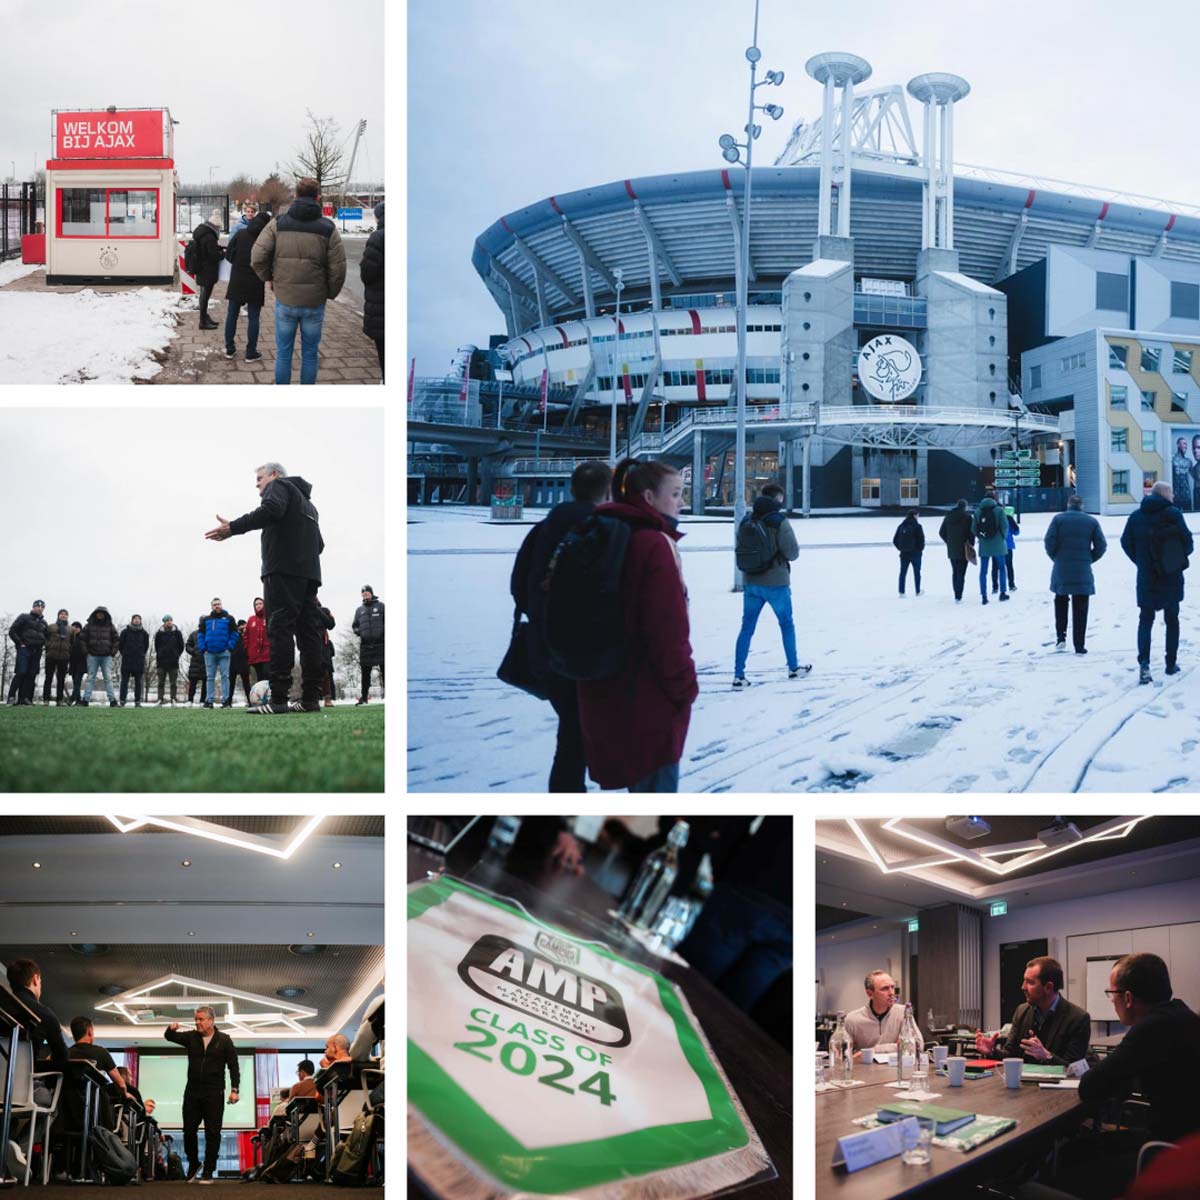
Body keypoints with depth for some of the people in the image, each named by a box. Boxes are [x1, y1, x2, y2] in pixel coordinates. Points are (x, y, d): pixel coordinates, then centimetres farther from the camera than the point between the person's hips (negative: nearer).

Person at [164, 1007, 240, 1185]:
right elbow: (170, 1037, 1)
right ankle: (193, 1164, 26)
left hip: (214, 1094, -3)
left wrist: (234, 1089, -10)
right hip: (192, 1092, 3)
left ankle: (208, 1172, 5)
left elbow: (234, 1066, -1)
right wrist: (171, 1029, -23)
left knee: (212, 1133, -2)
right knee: (189, 1130, 5)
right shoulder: (191, 1037, 7)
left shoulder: (224, 1040, 0)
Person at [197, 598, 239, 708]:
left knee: (225, 676, -3)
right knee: (210, 677, 4)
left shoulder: (228, 619, 5)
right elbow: (200, 634, 11)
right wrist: (203, 648, 0)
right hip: (209, 653, 2)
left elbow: (234, 634, 2)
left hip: (224, 653, -2)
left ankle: (226, 700, -1)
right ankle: (209, 700, 5)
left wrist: (229, 647, -8)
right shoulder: (206, 620, 12)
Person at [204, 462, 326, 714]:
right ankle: (311, 698, -2)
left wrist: (233, 528, -19)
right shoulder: (307, 502, 32)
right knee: (308, 632, 3)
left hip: (284, 570, -9)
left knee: (280, 629, -14)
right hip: (309, 572, 9)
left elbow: (271, 510, -17)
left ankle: (278, 698, -22)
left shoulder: (279, 486, 6)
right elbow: (318, 544, 28)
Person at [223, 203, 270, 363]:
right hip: (255, 282, -2)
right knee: (253, 317, 5)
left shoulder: (240, 233, -3)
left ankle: (230, 349, 17)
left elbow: (228, 254, -1)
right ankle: (251, 353, 7)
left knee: (232, 314, 13)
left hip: (237, 279, 2)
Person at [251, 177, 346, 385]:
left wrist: (269, 278, 9)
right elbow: (338, 269, -6)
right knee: (309, 354, 10)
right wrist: (329, 294, 10)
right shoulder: (328, 228, -5)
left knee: (283, 354, 11)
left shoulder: (277, 224, -4)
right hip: (315, 303, 0)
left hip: (285, 300, 0)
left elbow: (257, 258, -9)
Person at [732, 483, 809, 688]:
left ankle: (739, 676, -1)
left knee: (746, 627, 5)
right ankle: (794, 668, 28)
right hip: (776, 583, -4)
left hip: (751, 583, 4)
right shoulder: (779, 521, -14)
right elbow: (792, 553, -15)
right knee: (786, 624, 15)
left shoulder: (746, 521, 1)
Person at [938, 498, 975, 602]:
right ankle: (959, 597, -11)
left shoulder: (948, 516, 7)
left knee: (955, 572, 15)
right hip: (963, 550, -5)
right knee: (961, 573, -4)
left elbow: (941, 532, 11)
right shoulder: (967, 516, -9)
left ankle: (956, 596, 17)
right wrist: (971, 545, 0)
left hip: (951, 550, 5)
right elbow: (971, 532, -11)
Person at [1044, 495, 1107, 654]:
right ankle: (1079, 645, 4)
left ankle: (1060, 636, 10)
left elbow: (1049, 542, -7)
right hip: (1083, 572, 0)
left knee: (1061, 601, 20)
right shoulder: (1092, 521, 3)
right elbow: (1101, 545, 0)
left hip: (1061, 569, 0)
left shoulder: (1058, 519, -2)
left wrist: (1056, 558, 8)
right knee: (1080, 608, 5)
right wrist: (1089, 559, 13)